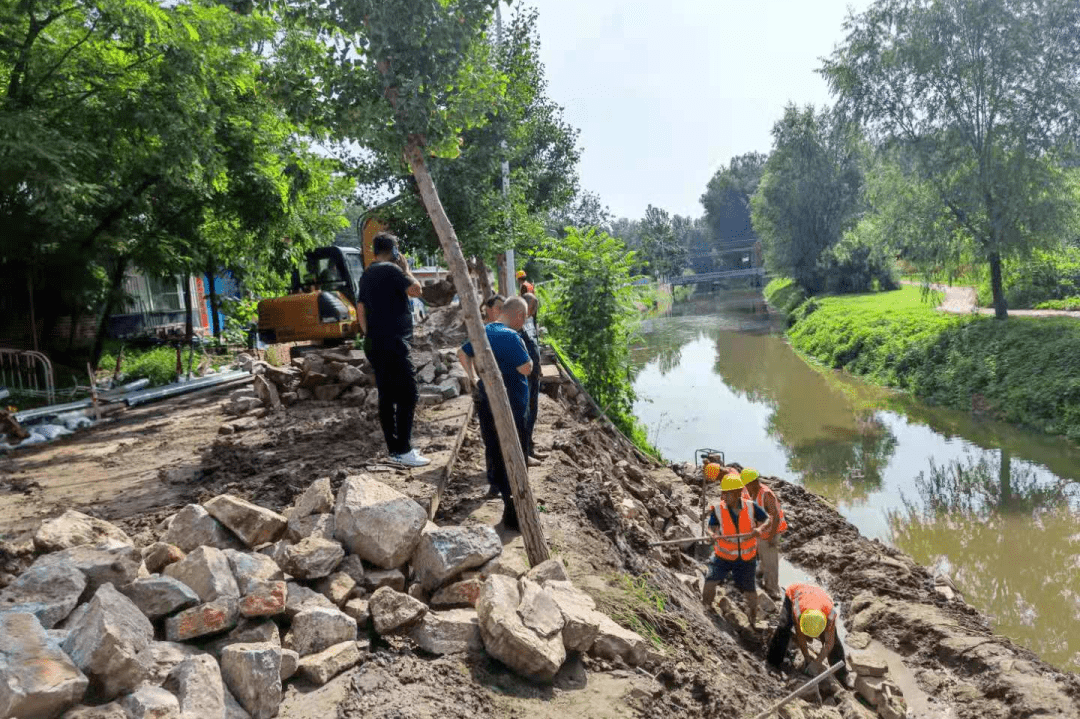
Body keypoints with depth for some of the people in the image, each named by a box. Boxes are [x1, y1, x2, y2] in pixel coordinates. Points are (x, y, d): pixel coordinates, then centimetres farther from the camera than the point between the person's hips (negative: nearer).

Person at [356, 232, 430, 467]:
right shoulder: (391, 270, -10)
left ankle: (393, 448, 14)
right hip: (393, 343, -9)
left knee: (386, 396, 10)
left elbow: (360, 309, 19)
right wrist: (406, 268, 2)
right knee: (408, 395, -7)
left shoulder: (367, 274, 16)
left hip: (374, 344, 9)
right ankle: (403, 450, -9)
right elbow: (416, 290, -10)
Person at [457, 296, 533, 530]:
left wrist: (472, 377, 19)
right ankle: (512, 514, 6)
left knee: (494, 453, 19)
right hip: (511, 408, -8)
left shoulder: (484, 332, 7)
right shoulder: (510, 337, -20)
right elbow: (526, 369, -22)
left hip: (486, 403, 8)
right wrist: (525, 351, -5)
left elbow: (462, 353, 20)